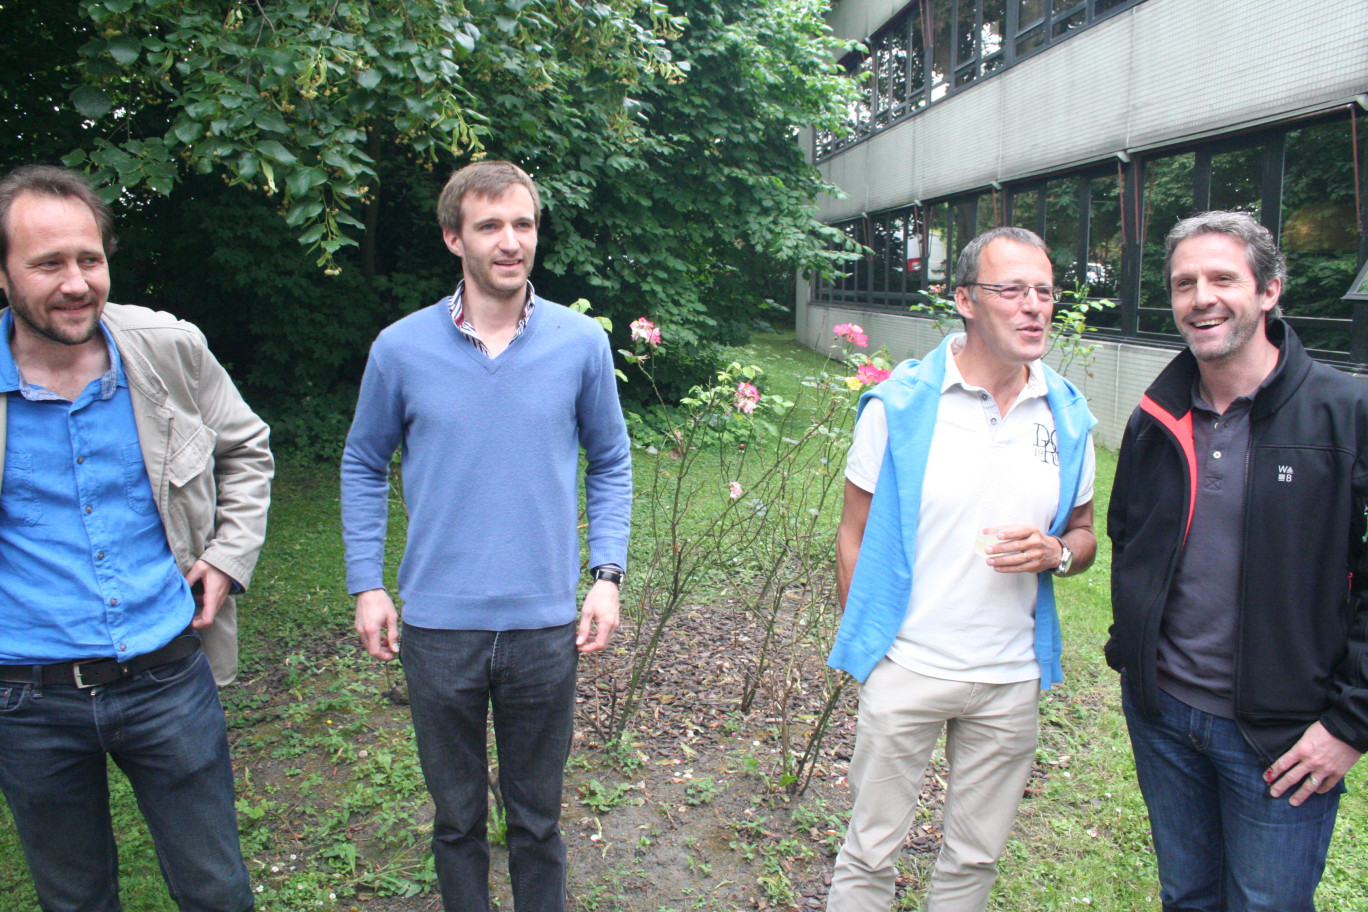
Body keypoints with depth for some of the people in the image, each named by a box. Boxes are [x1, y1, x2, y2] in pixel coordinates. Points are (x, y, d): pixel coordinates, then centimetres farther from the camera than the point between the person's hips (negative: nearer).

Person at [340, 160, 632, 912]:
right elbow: (363, 467, 8)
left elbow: (611, 463, 6)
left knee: (537, 814, 17)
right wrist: (365, 584, 2)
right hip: (437, 625, 0)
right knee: (457, 815, 18)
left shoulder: (581, 343, -3)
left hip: (545, 623, 0)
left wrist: (607, 574, -2)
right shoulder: (401, 349, -4)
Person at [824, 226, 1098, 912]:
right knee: (870, 854, 9)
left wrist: (1056, 552, -10)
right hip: (905, 668, -3)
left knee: (976, 857, 19)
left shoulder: (1067, 417, 1)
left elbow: (1083, 533, 12)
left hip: (1011, 677, 4)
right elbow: (853, 534, -3)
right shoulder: (898, 404, -10)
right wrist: (865, 640, -3)